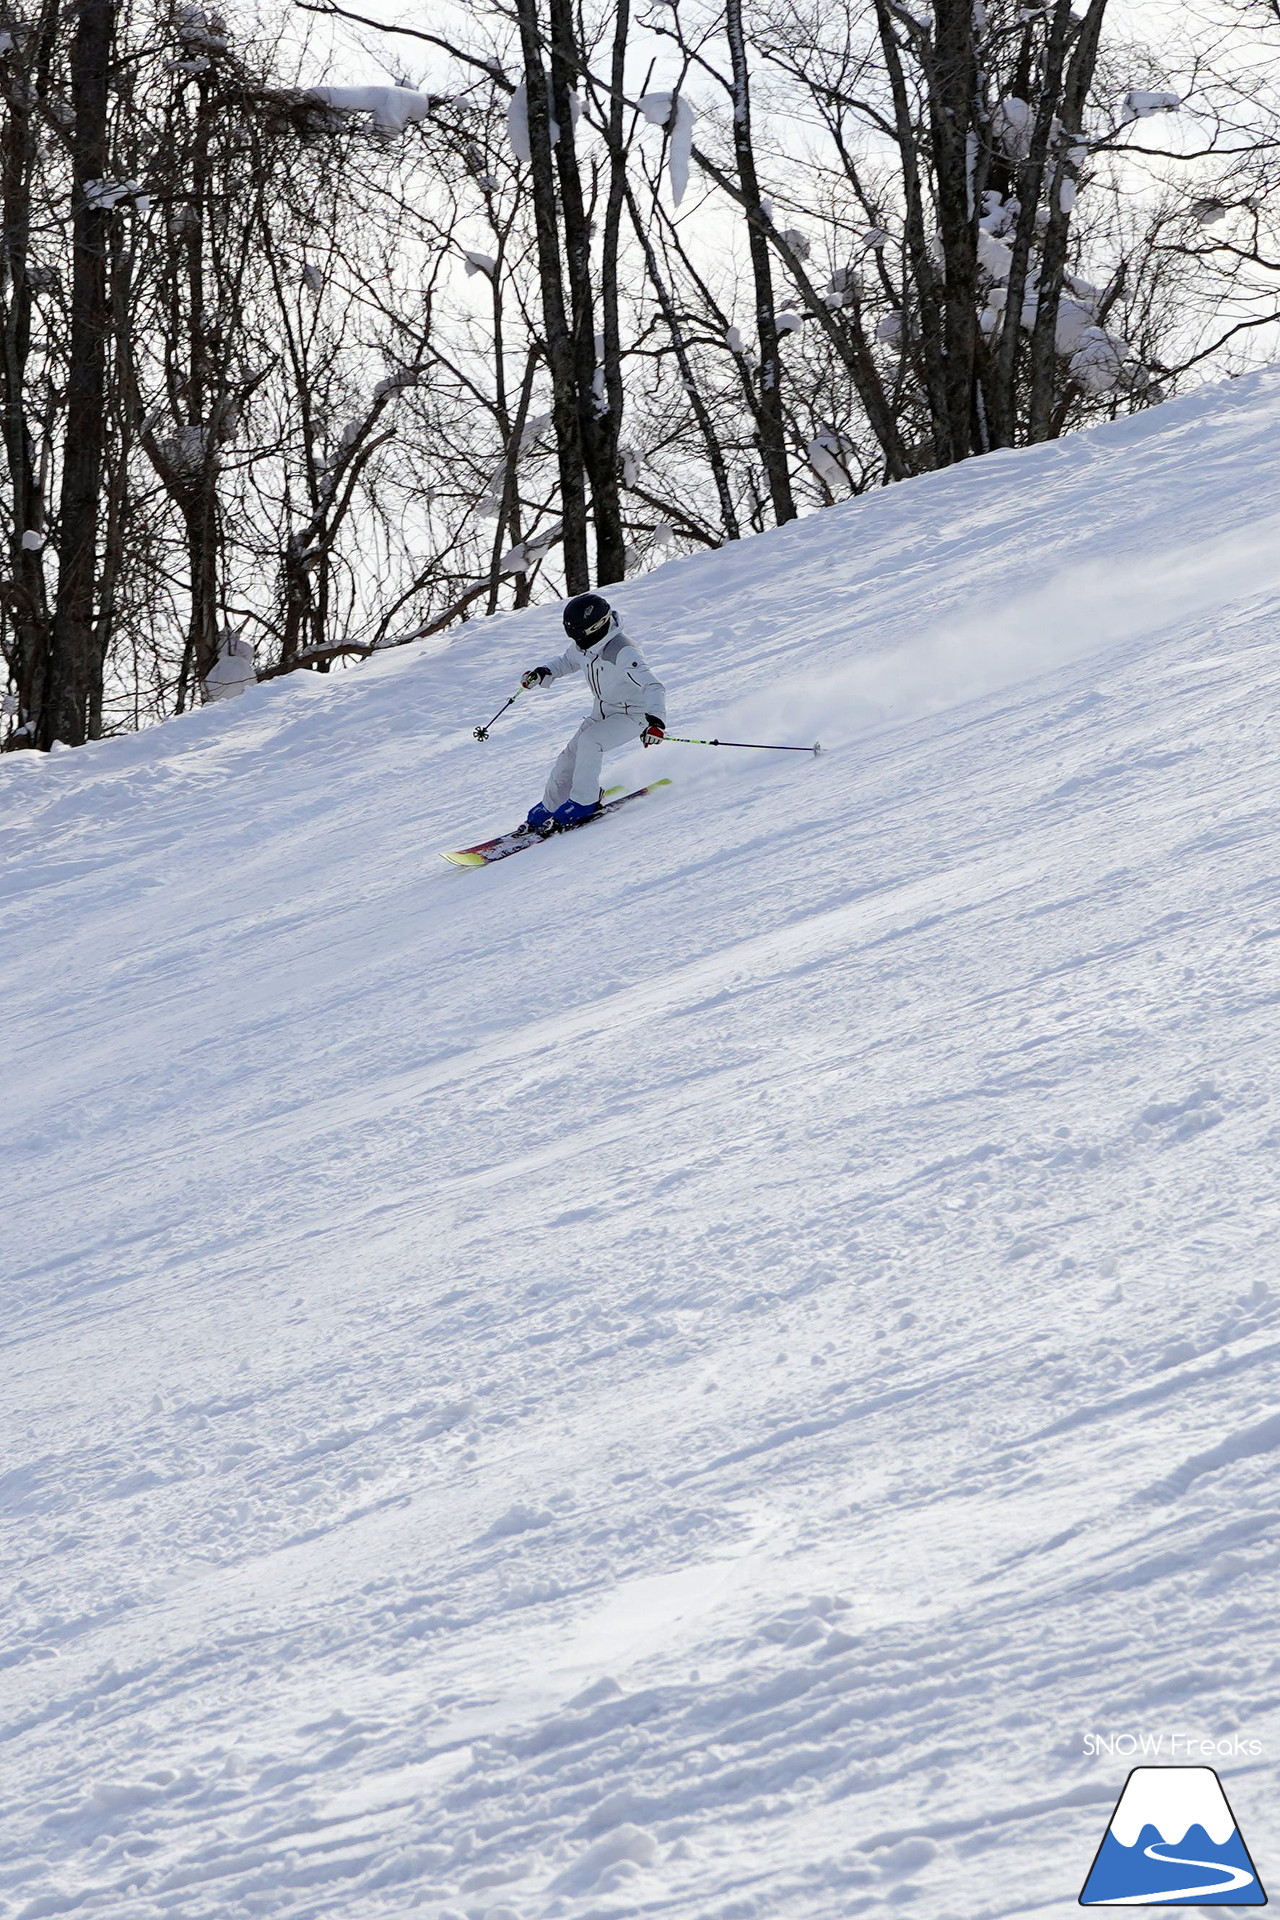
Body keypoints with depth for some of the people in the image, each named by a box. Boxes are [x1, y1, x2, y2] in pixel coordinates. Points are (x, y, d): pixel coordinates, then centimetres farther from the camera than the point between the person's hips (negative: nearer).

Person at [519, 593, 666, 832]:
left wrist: (656, 720, -56)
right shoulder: (582, 646, -9)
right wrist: (544, 673, -5)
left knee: (589, 741, -28)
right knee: (570, 756, 0)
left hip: (632, 715, -8)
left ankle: (584, 803, -17)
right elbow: (567, 662, 16)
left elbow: (652, 687, -40)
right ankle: (549, 809, 15)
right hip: (603, 712, 8)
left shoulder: (620, 652, -33)